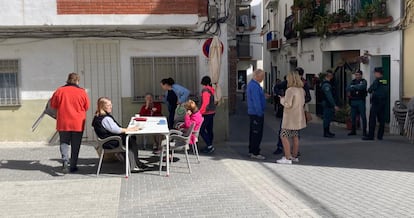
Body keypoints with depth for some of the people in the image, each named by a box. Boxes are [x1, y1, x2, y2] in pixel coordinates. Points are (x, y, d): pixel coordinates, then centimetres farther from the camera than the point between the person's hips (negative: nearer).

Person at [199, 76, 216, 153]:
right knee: (209, 129, 14)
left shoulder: (205, 90, -16)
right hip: (212, 112, 9)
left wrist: (200, 112, -19)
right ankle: (209, 146, 21)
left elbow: (205, 103, -21)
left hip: (206, 113, -9)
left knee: (201, 130, -6)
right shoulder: (211, 89, 10)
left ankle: (209, 146, -9)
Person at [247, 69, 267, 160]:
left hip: (253, 112, 11)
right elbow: (256, 101, -22)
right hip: (257, 113, -11)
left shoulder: (251, 84, 13)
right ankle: (255, 153, 0)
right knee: (257, 133, -5)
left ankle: (251, 151, 24)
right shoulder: (255, 86, -20)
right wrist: (260, 113, -19)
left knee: (253, 132, 16)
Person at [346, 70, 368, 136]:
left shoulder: (363, 81, 1)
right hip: (353, 101, 5)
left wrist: (353, 86, -10)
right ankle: (353, 131, 17)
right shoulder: (353, 81, 14)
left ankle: (364, 131, 0)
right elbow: (347, 89, 0)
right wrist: (356, 87, -14)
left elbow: (362, 87, -21)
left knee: (363, 116, -4)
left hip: (361, 101, -5)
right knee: (353, 116, 8)